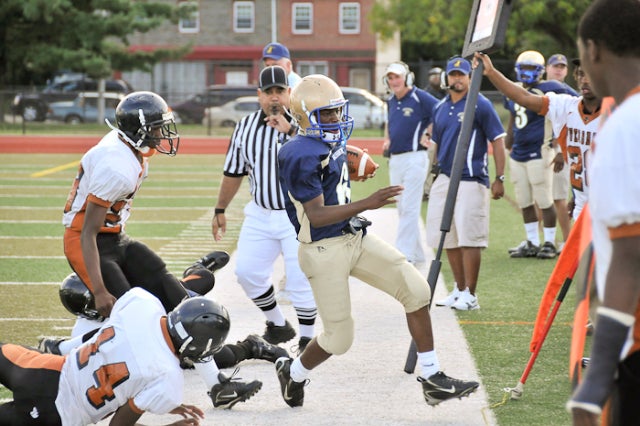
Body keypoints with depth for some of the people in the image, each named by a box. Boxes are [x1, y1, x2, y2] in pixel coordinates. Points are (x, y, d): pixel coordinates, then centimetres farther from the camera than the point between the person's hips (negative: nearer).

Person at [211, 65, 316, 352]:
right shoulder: (246, 127, 4)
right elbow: (233, 172, 14)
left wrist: (290, 130, -33)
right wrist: (220, 210, 19)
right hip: (260, 215, 5)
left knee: (300, 280, -5)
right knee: (247, 272, 3)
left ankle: (307, 339, 11)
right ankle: (277, 325, 23)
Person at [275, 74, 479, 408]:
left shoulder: (332, 143, 5)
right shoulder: (301, 156, -22)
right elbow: (316, 216, -27)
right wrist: (366, 204, -33)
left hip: (356, 239, 9)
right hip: (325, 251, -9)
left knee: (416, 290, -2)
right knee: (339, 338, 2)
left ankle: (432, 381, 4)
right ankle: (292, 373, 32)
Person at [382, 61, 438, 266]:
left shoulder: (420, 98, -11)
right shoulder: (391, 101, 13)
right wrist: (387, 140, 13)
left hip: (414, 158, -8)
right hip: (395, 159, 8)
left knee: (409, 208, -11)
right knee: (402, 209, 12)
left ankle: (404, 254, -13)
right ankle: (417, 254, 21)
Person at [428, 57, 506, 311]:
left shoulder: (480, 105, -5)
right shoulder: (440, 108, 14)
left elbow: (498, 141, -6)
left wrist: (499, 179, -10)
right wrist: (434, 177, 20)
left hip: (471, 180, -7)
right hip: (444, 179, 7)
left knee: (469, 239, -7)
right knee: (449, 239, 10)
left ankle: (470, 295, -2)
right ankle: (459, 289, 21)